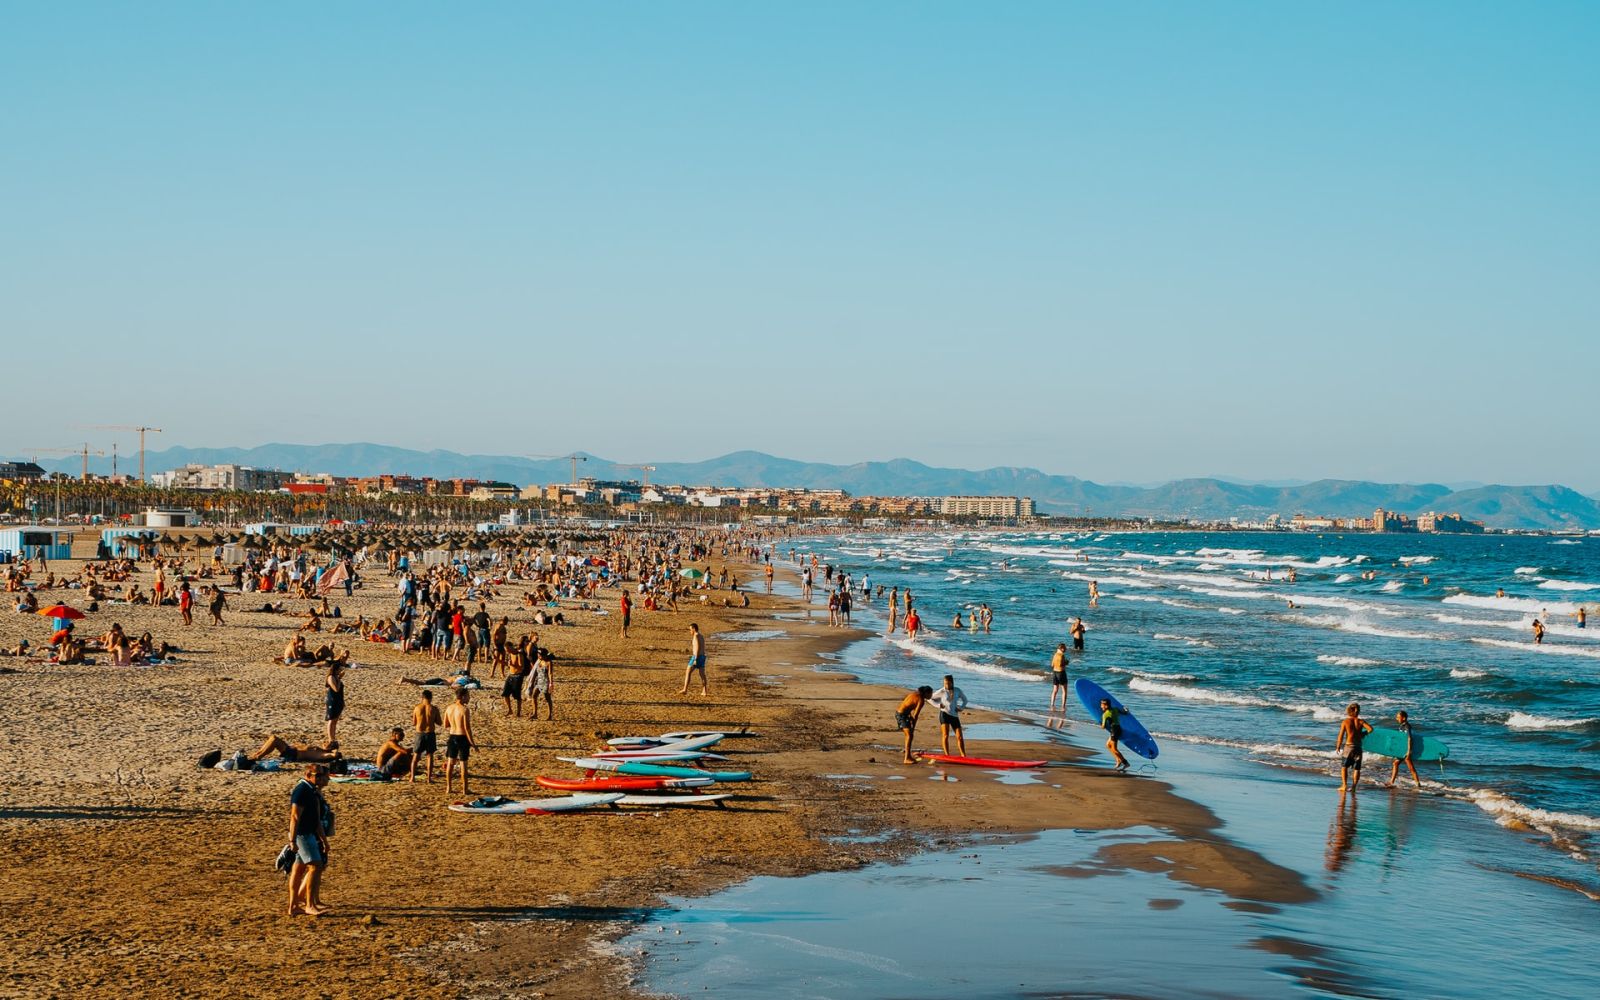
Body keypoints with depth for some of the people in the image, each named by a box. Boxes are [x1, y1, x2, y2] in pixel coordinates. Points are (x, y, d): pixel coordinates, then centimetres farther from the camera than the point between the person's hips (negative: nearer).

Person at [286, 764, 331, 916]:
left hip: (309, 834, 10)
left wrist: (324, 840, 23)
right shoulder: (302, 790, -14)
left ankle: (294, 906, 13)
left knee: (299, 869, 10)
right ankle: (310, 905, -13)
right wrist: (293, 840, -23)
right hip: (302, 834, -10)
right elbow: (295, 816, -19)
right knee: (316, 866, -13)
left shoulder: (313, 791, 16)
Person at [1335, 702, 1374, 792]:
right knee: (1357, 768, 10)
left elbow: (1341, 735, -7)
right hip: (1358, 747, 2)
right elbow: (1370, 728, -13)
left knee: (1344, 766, 10)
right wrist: (1364, 733, 8)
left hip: (1348, 746, -2)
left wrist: (1338, 747, 1)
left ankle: (1344, 785, -1)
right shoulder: (1361, 721, 0)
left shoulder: (1345, 721, -5)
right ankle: (1354, 786, 4)